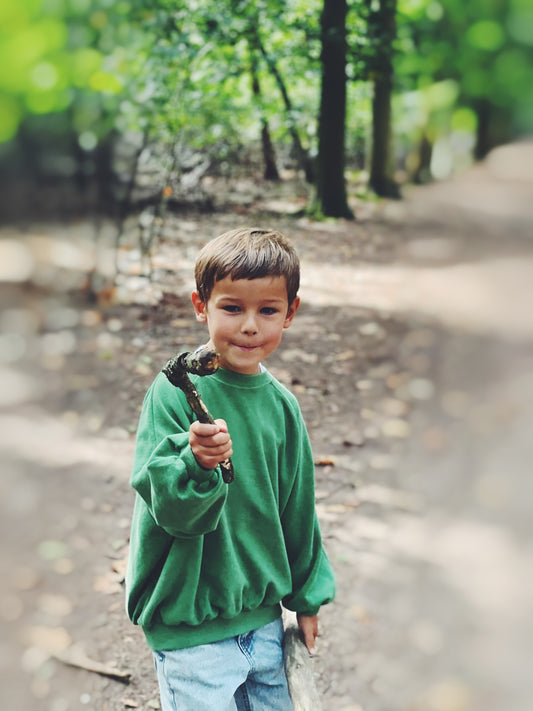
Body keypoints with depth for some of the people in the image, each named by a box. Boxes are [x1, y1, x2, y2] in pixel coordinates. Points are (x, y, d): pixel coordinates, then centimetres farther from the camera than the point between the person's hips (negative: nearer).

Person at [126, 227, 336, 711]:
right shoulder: (175, 391, -14)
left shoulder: (282, 403, 1)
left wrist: (308, 596, 17)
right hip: (189, 625, -5)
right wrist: (198, 464, -39)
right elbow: (169, 507, -19)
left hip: (264, 613, 5)